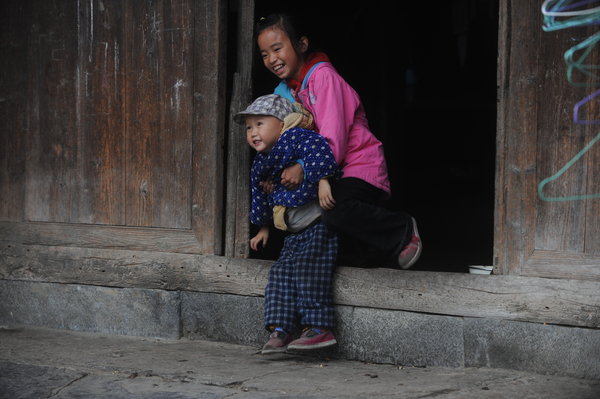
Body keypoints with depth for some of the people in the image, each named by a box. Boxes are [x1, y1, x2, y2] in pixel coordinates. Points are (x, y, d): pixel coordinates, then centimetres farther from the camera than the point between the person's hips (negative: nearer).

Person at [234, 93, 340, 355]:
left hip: (319, 225, -9)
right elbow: (261, 199, 30)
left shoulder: (295, 137, -10)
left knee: (307, 269, -20)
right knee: (280, 273, -3)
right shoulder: (260, 166, 17)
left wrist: (322, 181, -38)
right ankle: (280, 329, -6)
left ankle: (320, 328, -18)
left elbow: (318, 150, -29)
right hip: (294, 235, 9)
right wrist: (263, 228, 35)